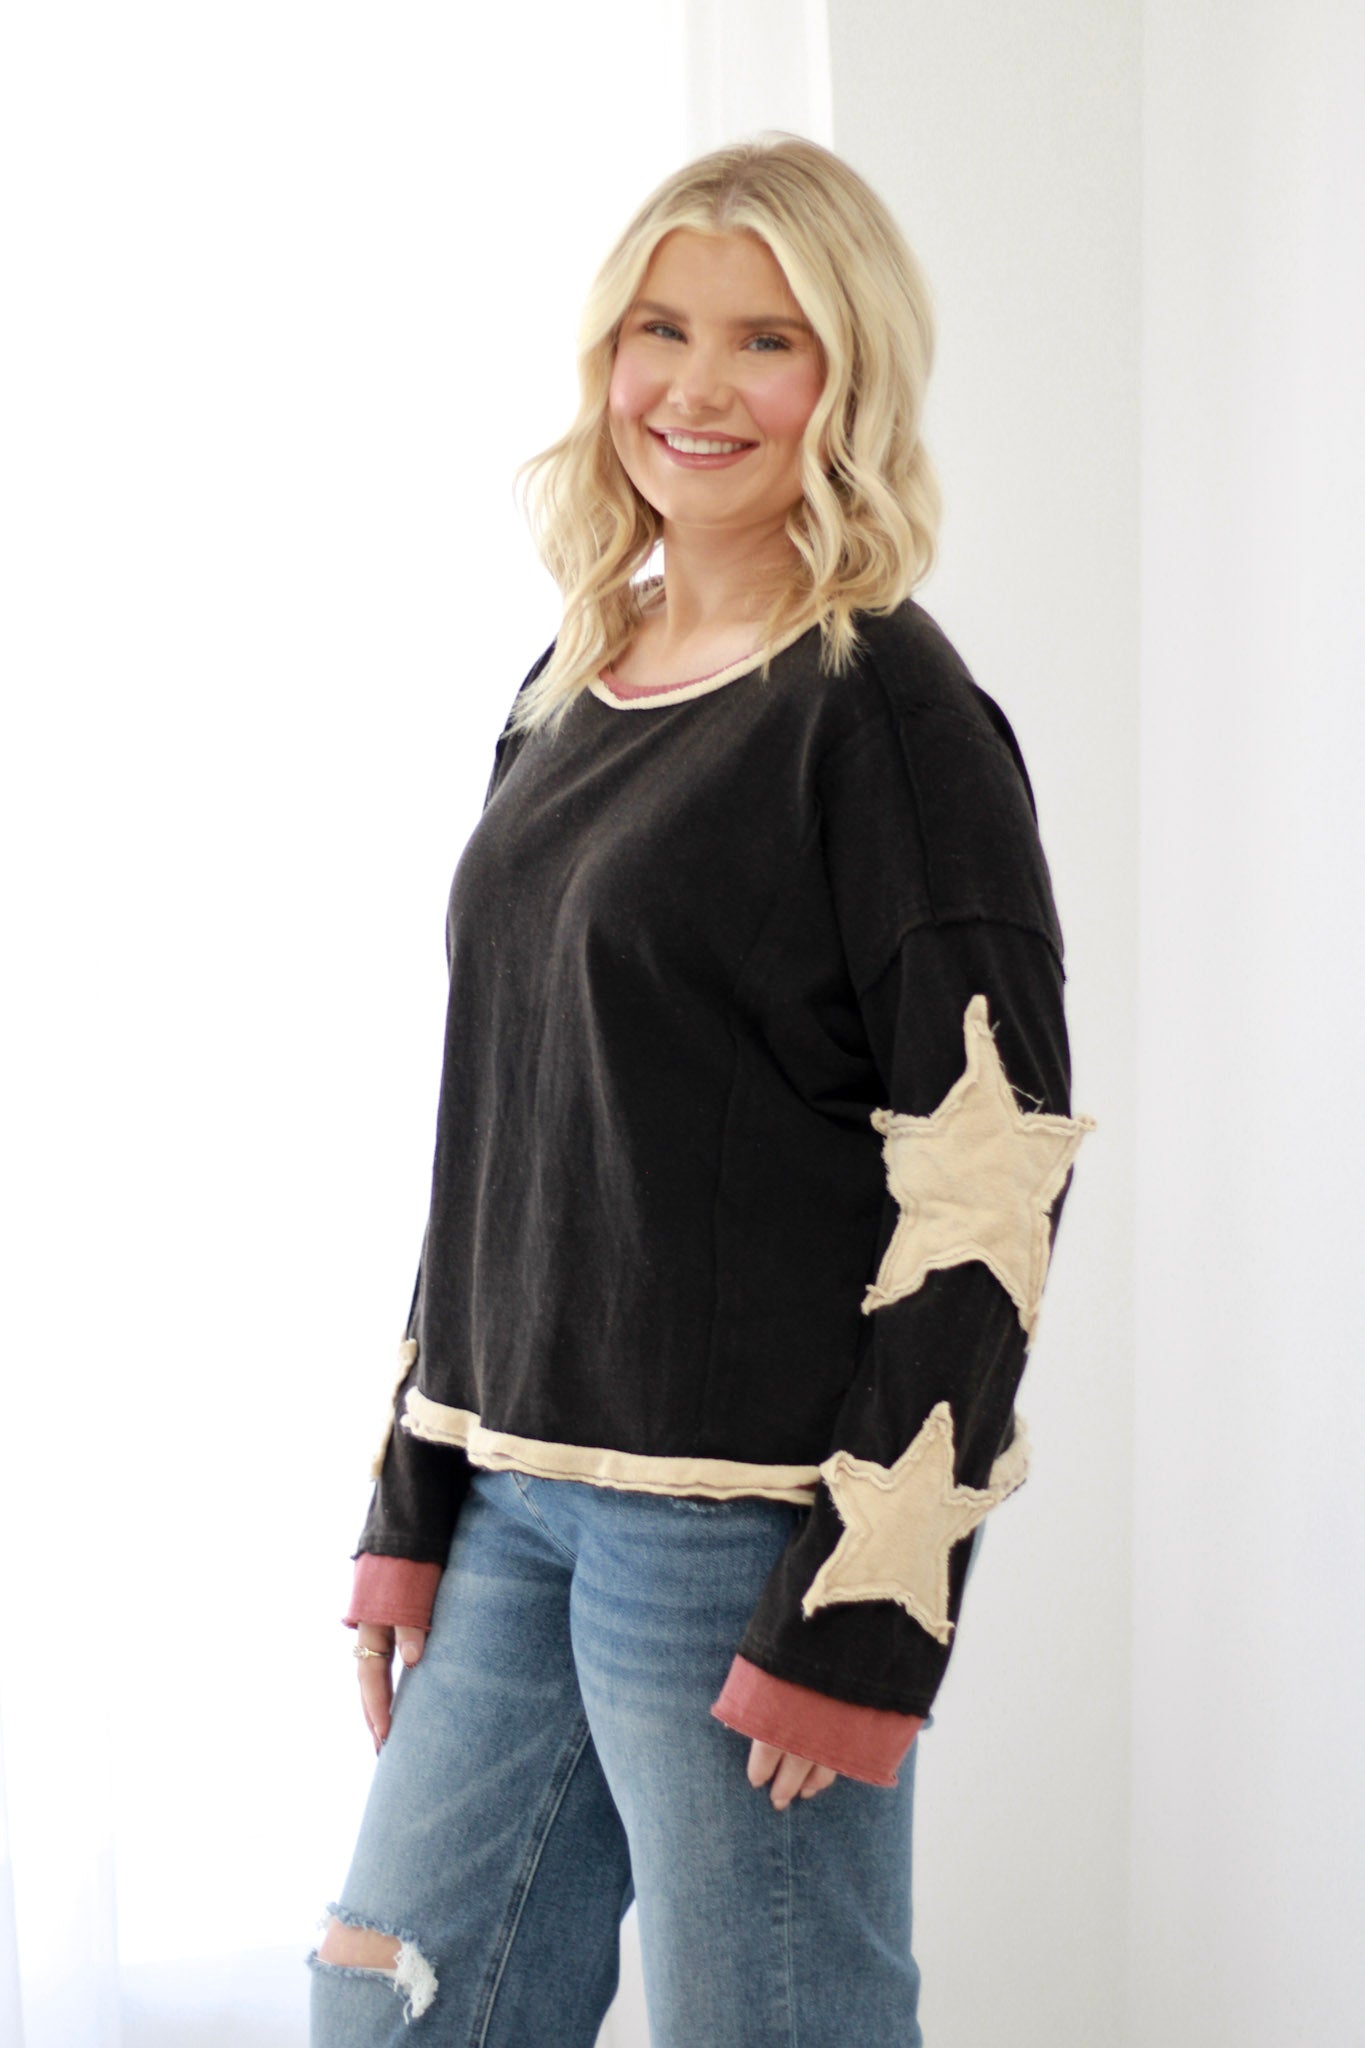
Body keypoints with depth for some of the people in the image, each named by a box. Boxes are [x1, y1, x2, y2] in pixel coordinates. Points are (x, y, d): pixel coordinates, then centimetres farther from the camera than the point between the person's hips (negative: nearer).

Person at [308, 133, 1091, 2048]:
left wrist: (872, 1608, -17)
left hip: (747, 1514, -7)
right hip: (518, 1497, 7)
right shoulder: (567, 690, 13)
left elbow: (992, 1173, -14)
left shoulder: (886, 706, -10)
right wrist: (414, 1505, 14)